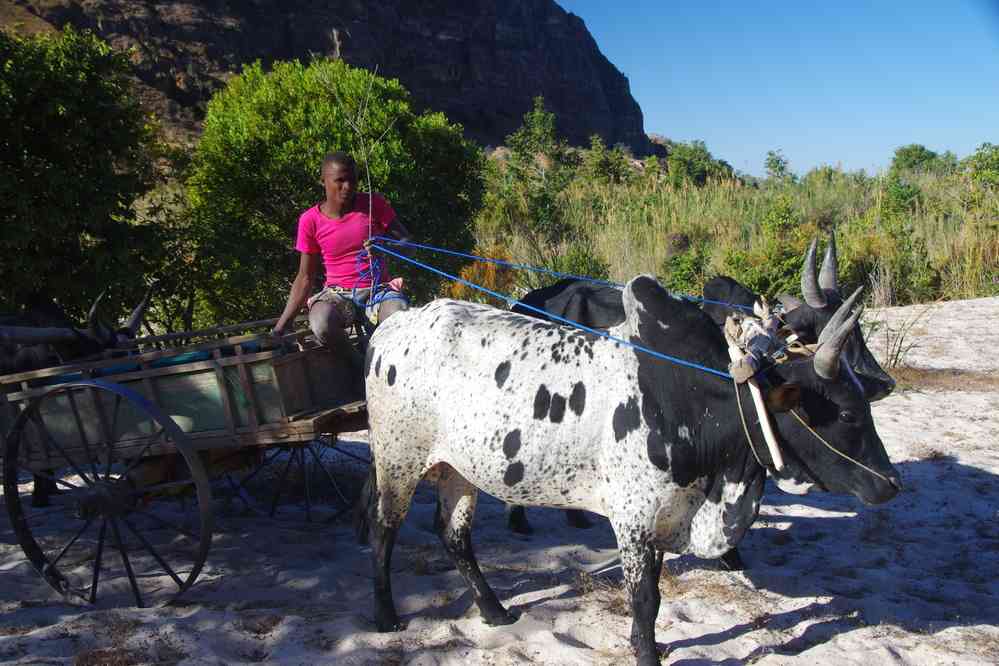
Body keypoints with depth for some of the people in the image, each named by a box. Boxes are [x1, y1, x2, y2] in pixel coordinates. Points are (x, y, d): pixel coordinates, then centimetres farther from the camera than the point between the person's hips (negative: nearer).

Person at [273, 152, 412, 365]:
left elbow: (407, 241, 1)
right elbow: (305, 278, 5)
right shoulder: (310, 220, -1)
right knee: (322, 326, -35)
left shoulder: (373, 203, -1)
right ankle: (357, 361, -7)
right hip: (338, 294, 1)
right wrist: (280, 327, -1)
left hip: (379, 290, 0)